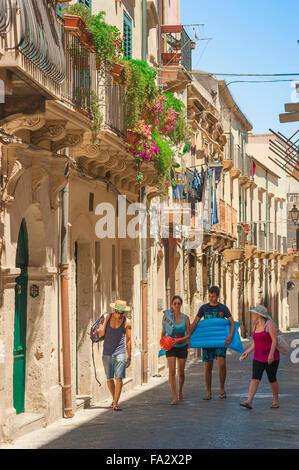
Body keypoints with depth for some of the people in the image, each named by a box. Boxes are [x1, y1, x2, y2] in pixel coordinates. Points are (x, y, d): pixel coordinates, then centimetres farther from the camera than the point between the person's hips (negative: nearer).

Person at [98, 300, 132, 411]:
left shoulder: (127, 322, -3)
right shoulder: (107, 317, 2)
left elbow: (128, 340, 2)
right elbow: (100, 334, -2)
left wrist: (129, 357, 1)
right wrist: (105, 321, -12)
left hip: (120, 353, -2)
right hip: (107, 353, 2)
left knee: (119, 378, -12)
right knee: (109, 379, 10)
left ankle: (115, 404, -14)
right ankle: (114, 399, 30)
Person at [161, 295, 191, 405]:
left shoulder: (185, 318, -6)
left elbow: (188, 335, -4)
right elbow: (163, 333, 3)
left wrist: (178, 340, -19)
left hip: (182, 347, 1)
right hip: (170, 348, -1)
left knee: (181, 373, 8)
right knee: (172, 372, -13)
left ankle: (180, 392, 34)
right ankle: (174, 397, -12)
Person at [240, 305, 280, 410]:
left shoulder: (269, 324, -10)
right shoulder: (256, 326, 12)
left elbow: (275, 340, -16)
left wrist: (271, 354, -23)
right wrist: (248, 351, 6)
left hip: (271, 358, -6)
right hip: (258, 358, 6)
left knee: (272, 379, 3)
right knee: (255, 378, -8)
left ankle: (275, 401, 20)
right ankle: (249, 402, -20)